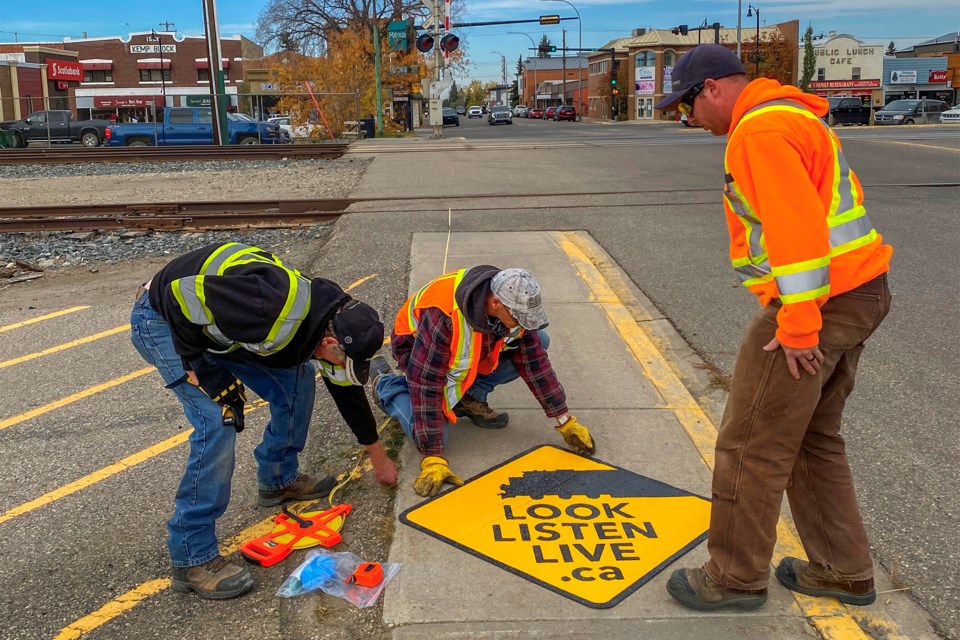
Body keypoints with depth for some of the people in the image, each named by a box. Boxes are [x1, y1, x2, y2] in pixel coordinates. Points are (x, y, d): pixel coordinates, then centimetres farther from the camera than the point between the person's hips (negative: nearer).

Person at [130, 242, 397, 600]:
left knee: (297, 382, 4)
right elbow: (182, 295, -32)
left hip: (219, 324, 8)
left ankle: (279, 480, 25)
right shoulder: (273, 306, -37)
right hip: (166, 320, -8)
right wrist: (205, 372, -23)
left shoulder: (327, 318, -8)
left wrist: (378, 457, 19)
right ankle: (192, 558, -7)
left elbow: (346, 388, 8)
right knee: (218, 425, -19)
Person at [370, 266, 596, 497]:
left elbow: (534, 361, -12)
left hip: (473, 349, 5)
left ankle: (470, 399, 2)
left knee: (540, 341, -12)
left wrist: (565, 422, -10)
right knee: (432, 435, -20)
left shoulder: (514, 306, -24)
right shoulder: (443, 318, -43)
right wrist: (433, 460, -39)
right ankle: (384, 383, 7)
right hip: (418, 350, -5)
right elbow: (427, 386, -39)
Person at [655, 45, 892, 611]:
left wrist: (797, 325, -21)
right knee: (816, 439, 20)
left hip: (814, 306, -10)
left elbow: (798, 228, -24)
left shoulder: (760, 130, -15)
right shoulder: (793, 116, 18)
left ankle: (737, 577, 17)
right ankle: (844, 571, 31)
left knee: (752, 447, 1)